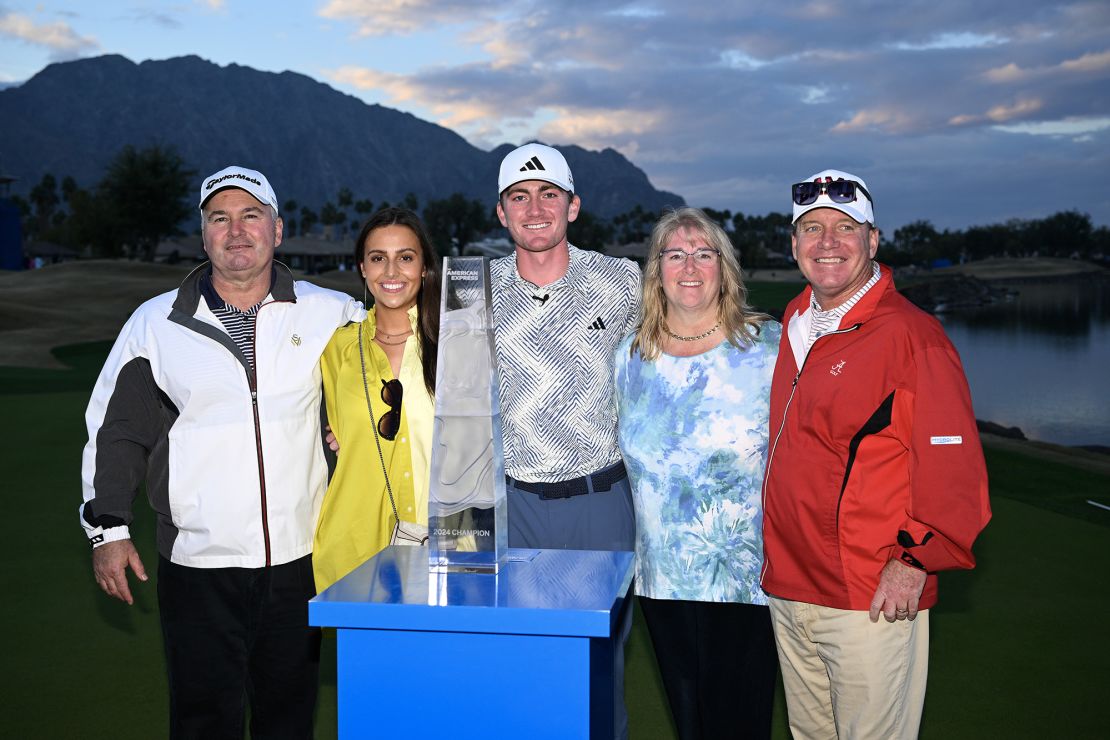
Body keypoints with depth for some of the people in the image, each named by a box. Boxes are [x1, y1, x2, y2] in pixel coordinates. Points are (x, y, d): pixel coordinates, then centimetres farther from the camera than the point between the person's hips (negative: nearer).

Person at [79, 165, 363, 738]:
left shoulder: (330, 314, 2)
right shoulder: (156, 324, 3)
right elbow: (115, 430, 7)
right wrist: (107, 526, 2)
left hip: (298, 560, 1)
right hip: (198, 565, -1)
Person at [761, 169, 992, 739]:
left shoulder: (910, 334, -13)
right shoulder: (795, 325, 9)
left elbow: (953, 465, -16)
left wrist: (916, 561, -17)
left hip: (872, 600, -7)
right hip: (786, 591, 7)